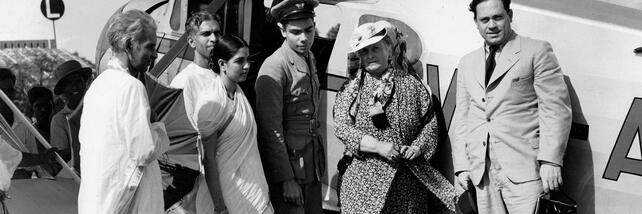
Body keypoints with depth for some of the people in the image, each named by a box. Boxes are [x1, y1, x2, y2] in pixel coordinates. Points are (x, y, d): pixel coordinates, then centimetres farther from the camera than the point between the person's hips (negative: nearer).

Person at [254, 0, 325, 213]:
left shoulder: (310, 58, 8)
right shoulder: (274, 67, -17)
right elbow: (271, 129, -18)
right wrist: (286, 179, -19)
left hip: (313, 162, 8)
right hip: (288, 163, -8)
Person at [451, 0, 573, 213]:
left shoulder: (537, 51, 2)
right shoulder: (468, 63, 18)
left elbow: (555, 108, -5)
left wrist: (550, 160, -13)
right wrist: (461, 165, 10)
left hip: (524, 168, -4)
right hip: (482, 172, 5)